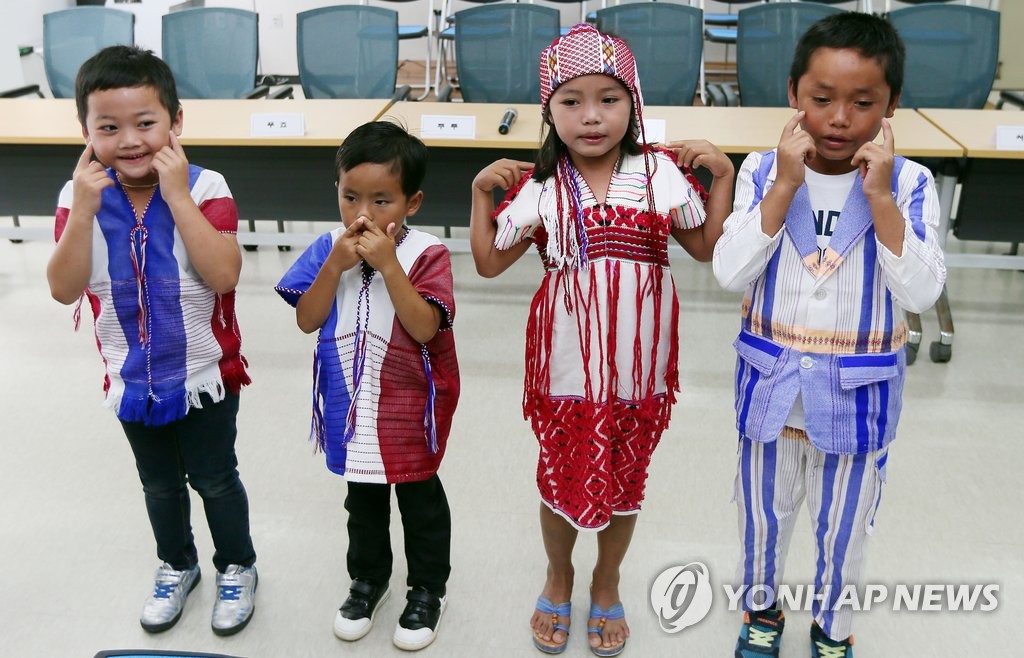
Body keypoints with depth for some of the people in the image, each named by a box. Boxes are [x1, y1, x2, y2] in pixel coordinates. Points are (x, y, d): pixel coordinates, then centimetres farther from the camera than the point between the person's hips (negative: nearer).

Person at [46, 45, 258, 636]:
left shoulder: (205, 188, -19)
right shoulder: (80, 196, -10)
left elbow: (224, 275, -30)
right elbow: (65, 290, -16)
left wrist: (177, 197, -32)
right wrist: (84, 210, -26)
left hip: (206, 374, -3)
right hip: (133, 380, 4)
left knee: (214, 479, 15)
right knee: (159, 483, 23)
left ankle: (238, 567, 39)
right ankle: (178, 566, 47)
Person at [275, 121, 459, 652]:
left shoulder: (426, 254, -16)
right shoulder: (329, 248, -6)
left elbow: (424, 327, -26)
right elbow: (306, 320, -11)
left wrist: (388, 264, -31)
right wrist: (336, 264, -23)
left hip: (409, 408, -3)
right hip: (351, 406, 4)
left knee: (421, 499, 15)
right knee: (363, 498, 23)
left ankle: (428, 588, 35)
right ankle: (368, 578, 44)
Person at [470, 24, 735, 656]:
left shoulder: (660, 173, -5)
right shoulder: (540, 187, -7)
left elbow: (707, 247, 7)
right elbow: (490, 262, 3)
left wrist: (723, 174, -2)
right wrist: (481, 191, -7)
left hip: (638, 365, 1)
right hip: (566, 367, -1)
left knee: (625, 480, 17)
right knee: (561, 478, 15)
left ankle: (606, 583, 43)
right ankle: (559, 576, 44)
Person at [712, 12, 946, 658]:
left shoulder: (909, 183, -12)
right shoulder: (763, 172, -10)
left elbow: (921, 293, -21)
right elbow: (730, 273, -20)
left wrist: (879, 196, -27)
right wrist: (785, 186, -25)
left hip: (858, 391, 0)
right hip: (772, 382, 1)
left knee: (844, 524, 18)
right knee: (765, 512, 21)